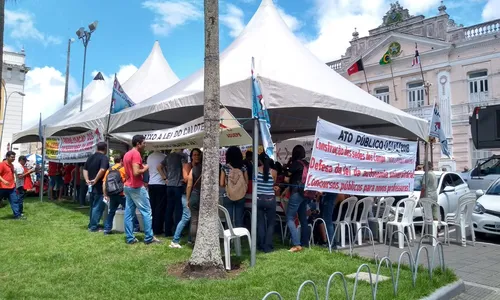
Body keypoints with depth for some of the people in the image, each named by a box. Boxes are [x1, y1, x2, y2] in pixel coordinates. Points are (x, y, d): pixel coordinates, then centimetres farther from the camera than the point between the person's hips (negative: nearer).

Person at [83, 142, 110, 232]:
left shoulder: (90, 157, 13)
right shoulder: (104, 158, -13)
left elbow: (85, 169, 12)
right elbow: (102, 170, -28)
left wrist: (87, 180, 2)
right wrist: (96, 180, -21)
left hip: (92, 186, 8)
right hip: (100, 187, -8)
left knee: (93, 206, 18)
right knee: (98, 207, -2)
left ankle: (91, 224, 25)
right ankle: (93, 227, 0)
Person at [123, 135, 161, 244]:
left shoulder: (127, 154, 15)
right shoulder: (136, 154, -15)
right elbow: (136, 172, -24)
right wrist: (145, 169, -8)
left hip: (127, 186, 10)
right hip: (137, 187, -10)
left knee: (129, 213, 8)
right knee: (146, 212, -2)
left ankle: (130, 238, 11)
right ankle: (149, 238, 2)